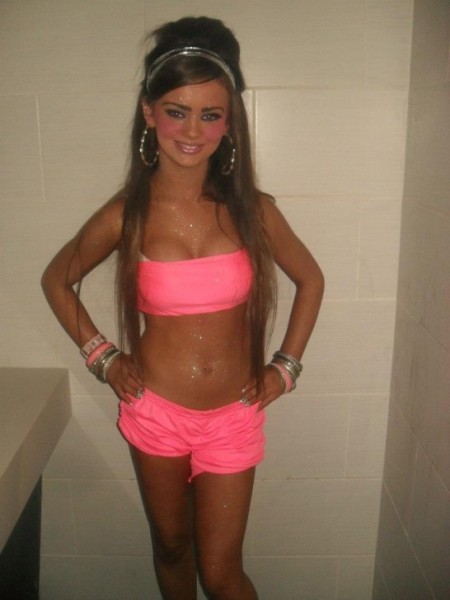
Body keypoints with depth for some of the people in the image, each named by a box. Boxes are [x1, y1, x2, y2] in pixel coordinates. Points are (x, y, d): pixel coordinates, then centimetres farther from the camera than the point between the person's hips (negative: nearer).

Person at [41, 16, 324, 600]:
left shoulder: (252, 210, -9)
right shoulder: (125, 216, -10)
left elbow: (310, 279, 7)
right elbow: (58, 279, 6)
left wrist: (286, 365, 2)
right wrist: (101, 356, 0)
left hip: (233, 417, 0)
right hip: (155, 413, 1)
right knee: (172, 546, 22)